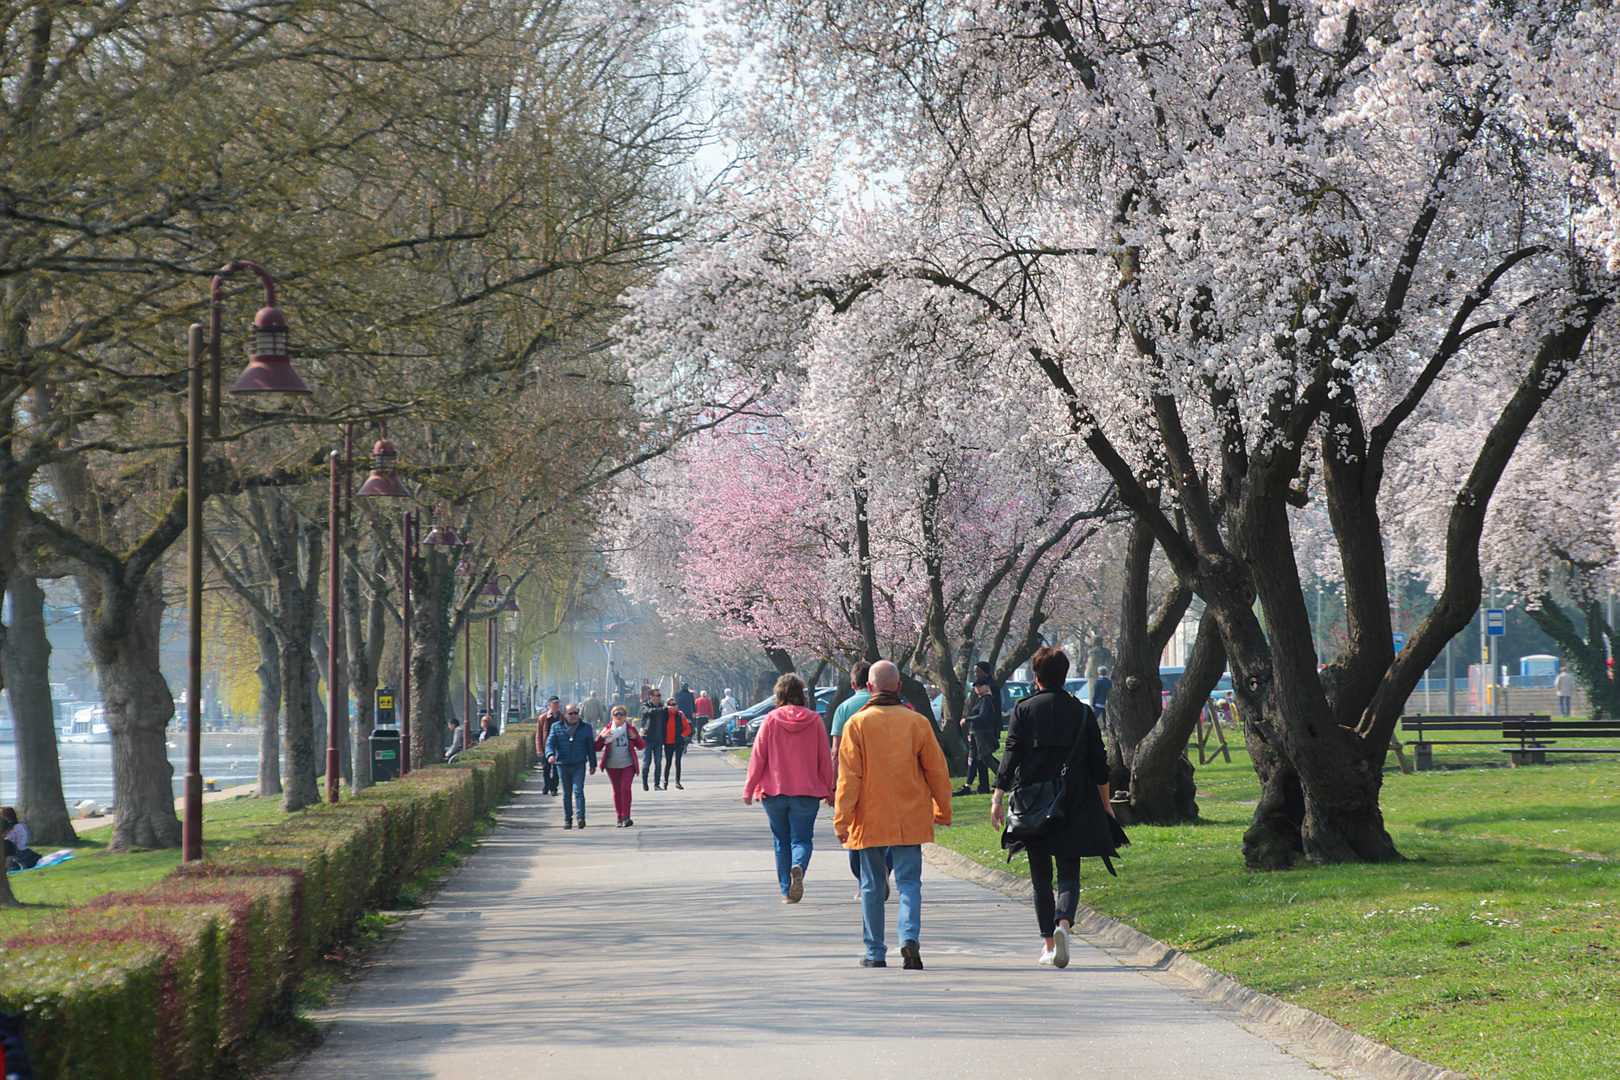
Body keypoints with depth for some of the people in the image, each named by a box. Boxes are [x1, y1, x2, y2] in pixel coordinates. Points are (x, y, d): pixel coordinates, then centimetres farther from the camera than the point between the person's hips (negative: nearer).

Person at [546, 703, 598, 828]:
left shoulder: (586, 728, 9)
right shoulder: (556, 727, 8)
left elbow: (591, 747, 13)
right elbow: (550, 742, 0)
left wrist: (593, 765, 12)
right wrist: (550, 755, -20)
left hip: (579, 765, -1)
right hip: (562, 765, 1)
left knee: (578, 790, -15)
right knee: (566, 793, 7)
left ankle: (581, 816, -19)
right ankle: (567, 819, 14)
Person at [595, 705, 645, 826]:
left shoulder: (631, 729, 3)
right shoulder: (607, 730, 3)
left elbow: (642, 746, 8)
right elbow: (597, 748, 1)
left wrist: (636, 737, -11)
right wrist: (602, 737, -16)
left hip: (628, 765, -1)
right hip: (612, 766, 1)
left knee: (625, 789, -14)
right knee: (617, 791, 7)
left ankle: (626, 817, -13)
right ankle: (620, 817, 16)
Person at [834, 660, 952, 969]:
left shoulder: (857, 724, -5)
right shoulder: (917, 722, -1)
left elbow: (848, 776, -7)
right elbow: (937, 770, 5)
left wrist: (842, 820, -4)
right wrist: (942, 811, 17)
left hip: (870, 819, 0)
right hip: (910, 821, 0)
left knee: (872, 887, 10)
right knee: (909, 882, 3)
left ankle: (875, 953, 13)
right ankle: (909, 936, -20)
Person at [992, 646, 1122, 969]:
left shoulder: (1023, 709, -1)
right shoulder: (1082, 712, 3)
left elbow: (1011, 756, -7)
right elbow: (1098, 762, 7)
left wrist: (997, 797, -6)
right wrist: (1105, 803, 17)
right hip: (1074, 806, 0)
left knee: (1040, 876, 10)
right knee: (1069, 873, 2)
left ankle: (1049, 944, 12)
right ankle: (1063, 923, -26)